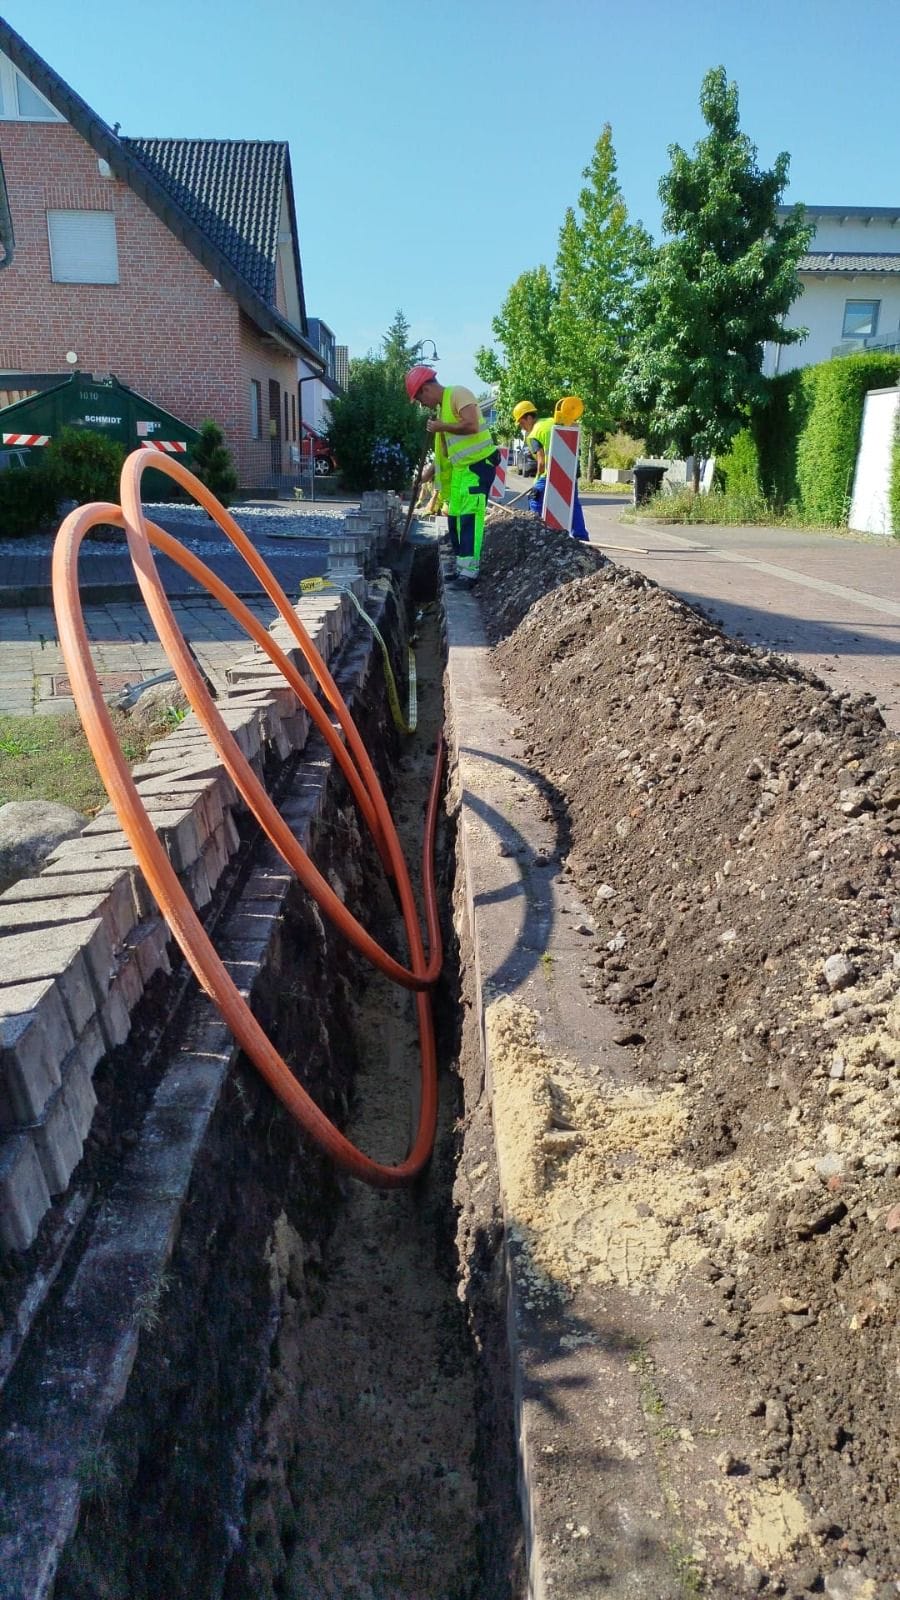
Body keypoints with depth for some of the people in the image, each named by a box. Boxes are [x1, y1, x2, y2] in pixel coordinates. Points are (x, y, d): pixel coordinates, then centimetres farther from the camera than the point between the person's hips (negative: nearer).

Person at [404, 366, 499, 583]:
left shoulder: (458, 394, -9)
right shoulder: (442, 407, 18)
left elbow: (471, 425, -24)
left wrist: (441, 427, -14)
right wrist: (429, 473, 15)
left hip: (477, 464, -10)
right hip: (460, 468, 10)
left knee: (469, 517, -14)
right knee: (455, 518, 10)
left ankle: (469, 571, -16)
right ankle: (461, 567, 18)